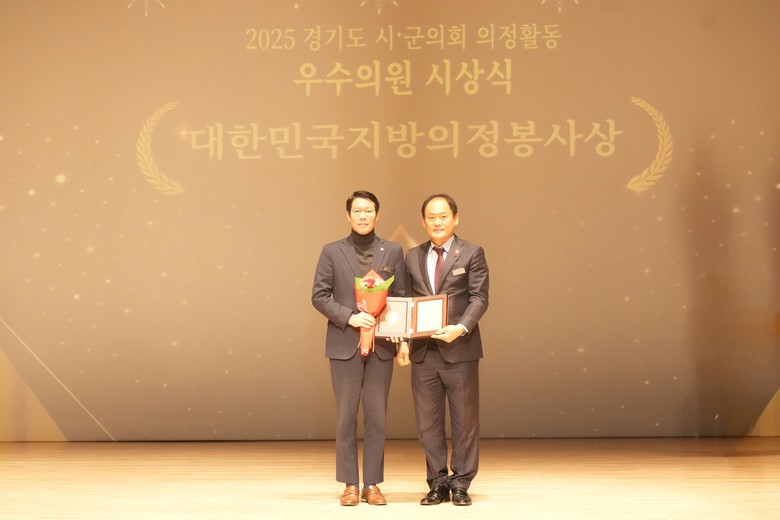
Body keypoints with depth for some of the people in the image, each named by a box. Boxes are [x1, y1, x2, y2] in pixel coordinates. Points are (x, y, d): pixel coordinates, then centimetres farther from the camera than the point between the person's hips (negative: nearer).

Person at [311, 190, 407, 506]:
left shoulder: (393, 252, 8)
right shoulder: (332, 252, 4)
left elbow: (401, 297, 7)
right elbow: (319, 296, 0)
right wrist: (349, 317, -14)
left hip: (381, 346, 1)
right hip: (345, 345, -1)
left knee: (376, 416, 4)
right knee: (346, 416, 2)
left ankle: (372, 484, 11)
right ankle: (350, 485, 9)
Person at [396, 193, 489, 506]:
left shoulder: (472, 254, 1)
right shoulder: (413, 257, 12)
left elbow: (479, 298, -7)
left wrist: (461, 327, -23)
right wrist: (404, 341, -1)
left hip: (460, 350, -3)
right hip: (423, 351, 3)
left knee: (464, 420, 3)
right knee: (428, 422, 6)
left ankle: (461, 484, 11)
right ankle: (438, 484, 15)